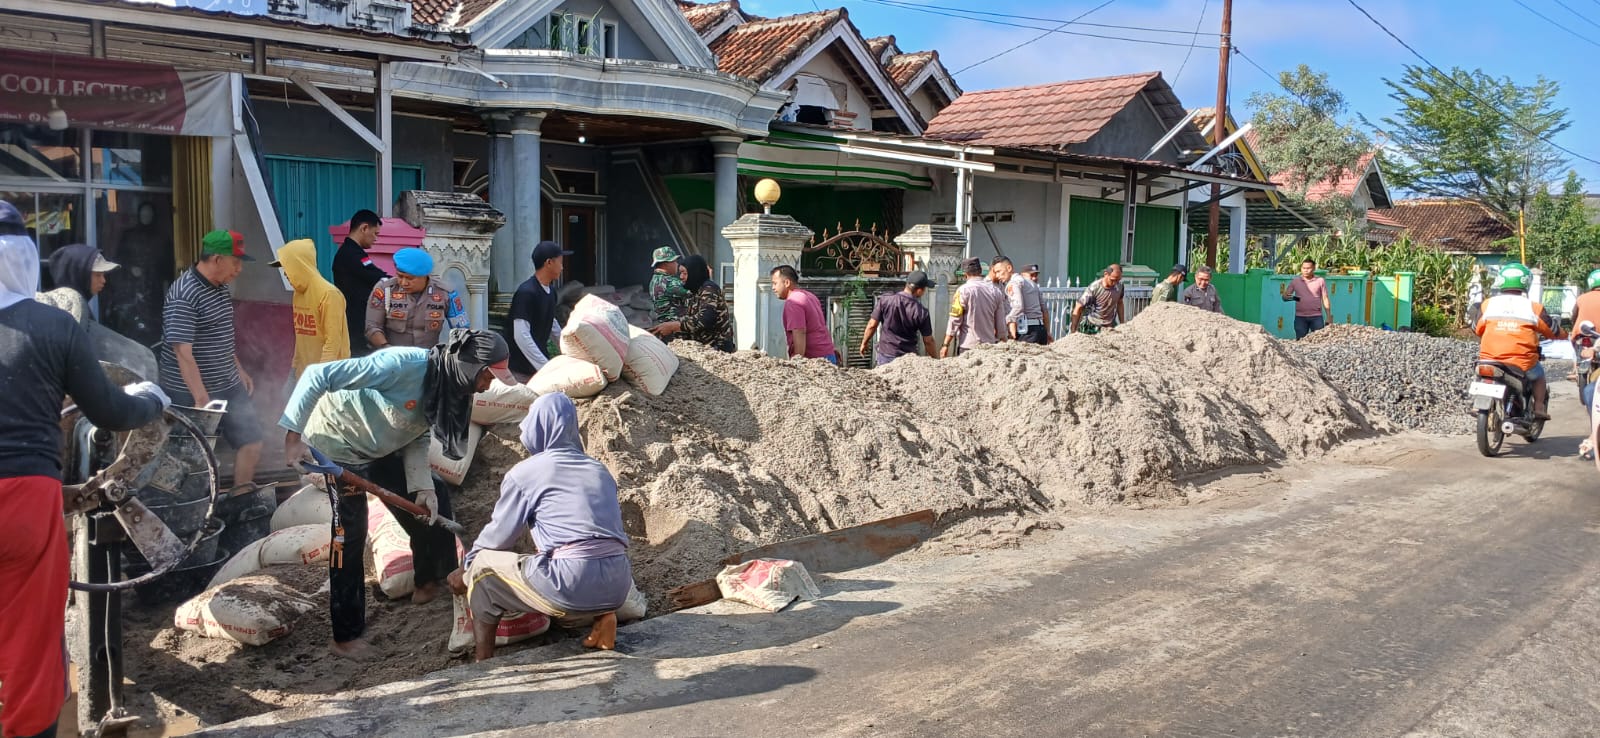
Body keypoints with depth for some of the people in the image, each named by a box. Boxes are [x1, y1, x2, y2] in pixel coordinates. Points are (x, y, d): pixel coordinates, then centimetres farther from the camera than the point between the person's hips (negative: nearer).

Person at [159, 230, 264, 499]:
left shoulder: (221, 288, 8)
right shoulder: (184, 295, -21)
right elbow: (183, 352, -26)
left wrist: (239, 369, 22)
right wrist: (202, 399, -29)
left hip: (229, 387, 9)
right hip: (192, 394, -9)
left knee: (251, 439, 10)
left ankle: (242, 497, 23)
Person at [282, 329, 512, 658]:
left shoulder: (449, 386, -7)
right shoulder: (402, 364, -34)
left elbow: (417, 439, 0)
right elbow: (317, 376, -32)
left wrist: (422, 485, -14)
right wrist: (293, 435, -31)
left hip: (380, 449, 8)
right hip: (339, 447, -8)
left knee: (433, 498, 11)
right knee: (350, 536, -7)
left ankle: (430, 582, 29)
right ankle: (346, 636, 5)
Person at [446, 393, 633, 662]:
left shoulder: (525, 472, 5)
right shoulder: (600, 470, 20)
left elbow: (498, 537, 13)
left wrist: (465, 571, 32)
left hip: (573, 585, -5)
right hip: (619, 585, 6)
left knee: (483, 566, 16)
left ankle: (483, 663, 14)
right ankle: (603, 615, 13)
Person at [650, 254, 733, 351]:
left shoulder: (709, 289, -12)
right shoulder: (694, 292, 12)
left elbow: (703, 321, -23)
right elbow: (685, 318, 10)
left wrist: (672, 327, -19)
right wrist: (665, 326, -5)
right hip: (702, 347, 7)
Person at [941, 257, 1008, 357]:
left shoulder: (963, 290, -7)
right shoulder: (996, 291, 5)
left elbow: (955, 320, -8)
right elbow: (1001, 323, 9)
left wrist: (946, 345, -3)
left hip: (968, 346, -4)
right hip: (990, 345, 4)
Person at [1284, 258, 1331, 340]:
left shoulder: (1320, 281, 4)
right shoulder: (1295, 281, 6)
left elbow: (1325, 299, 6)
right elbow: (1285, 296, 7)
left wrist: (1328, 318, 3)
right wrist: (1290, 297, -18)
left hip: (1316, 317, -1)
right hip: (1300, 317, 1)